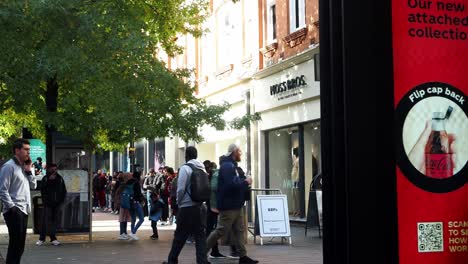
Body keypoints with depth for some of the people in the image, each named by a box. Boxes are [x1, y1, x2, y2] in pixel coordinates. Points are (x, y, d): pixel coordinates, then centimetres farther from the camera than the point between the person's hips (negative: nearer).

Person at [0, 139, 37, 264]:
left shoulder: (23, 167, 17)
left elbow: (33, 186, 18)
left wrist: (29, 171, 6)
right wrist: (12, 207, -17)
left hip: (24, 211, 9)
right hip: (14, 212, -9)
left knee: (19, 246, 11)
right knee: (15, 245, -9)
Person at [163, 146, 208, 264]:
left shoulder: (185, 168, -10)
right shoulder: (202, 169, 7)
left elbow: (181, 189, -13)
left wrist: (179, 202, 3)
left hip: (187, 208, -5)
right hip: (200, 206, 5)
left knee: (179, 236, 7)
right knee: (200, 236, 4)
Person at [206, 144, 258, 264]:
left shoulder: (232, 165, 17)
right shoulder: (227, 165, -16)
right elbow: (231, 184, -27)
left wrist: (244, 182, 3)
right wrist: (246, 182, -15)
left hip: (236, 205, 10)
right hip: (229, 205, -10)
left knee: (239, 230, 9)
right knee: (221, 230, -5)